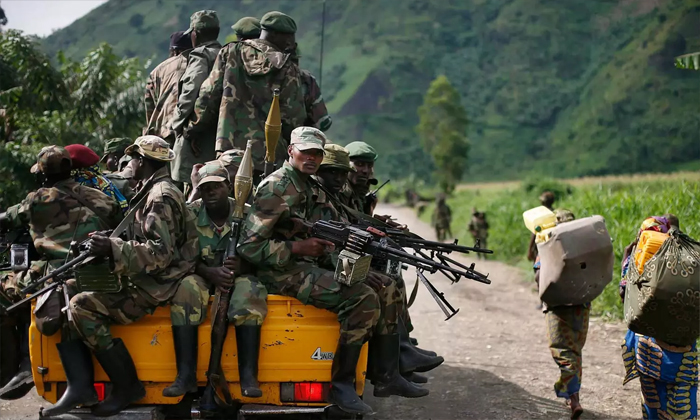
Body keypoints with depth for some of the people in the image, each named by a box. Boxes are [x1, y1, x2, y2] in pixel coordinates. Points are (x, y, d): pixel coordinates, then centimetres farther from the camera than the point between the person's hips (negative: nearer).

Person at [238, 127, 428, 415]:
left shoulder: (315, 191, 16)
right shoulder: (275, 189, -12)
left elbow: (325, 238, 18)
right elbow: (248, 246, -17)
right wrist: (298, 247, -22)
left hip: (310, 267, 9)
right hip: (282, 273, -9)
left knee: (384, 288, 0)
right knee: (362, 299, -25)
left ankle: (386, 377, 3)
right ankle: (340, 384, -16)